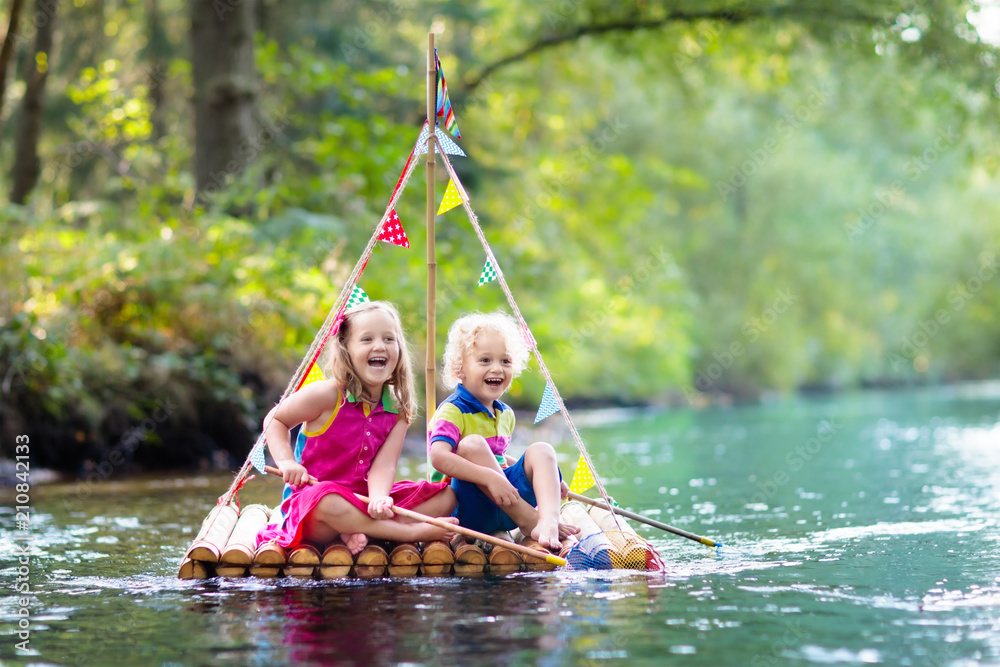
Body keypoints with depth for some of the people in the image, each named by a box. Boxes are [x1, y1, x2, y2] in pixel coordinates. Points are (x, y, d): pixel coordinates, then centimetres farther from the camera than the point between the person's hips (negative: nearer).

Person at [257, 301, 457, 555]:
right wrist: (286, 462, -16)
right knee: (329, 503, -42)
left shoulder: (397, 411, 0)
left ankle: (357, 531, -22)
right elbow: (276, 420, 1)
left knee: (445, 496, -6)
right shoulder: (326, 395, -13)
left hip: (364, 500, 5)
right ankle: (413, 532, -25)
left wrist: (379, 498, -34)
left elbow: (383, 466, -12)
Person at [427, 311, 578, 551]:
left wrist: (546, 476, 21)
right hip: (466, 510, -8)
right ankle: (529, 521, -29)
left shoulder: (505, 414, 15)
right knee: (472, 445, -30)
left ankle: (548, 520, -39)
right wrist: (490, 477, -38)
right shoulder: (452, 412, -12)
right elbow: (439, 457, -30)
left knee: (541, 450, -10)